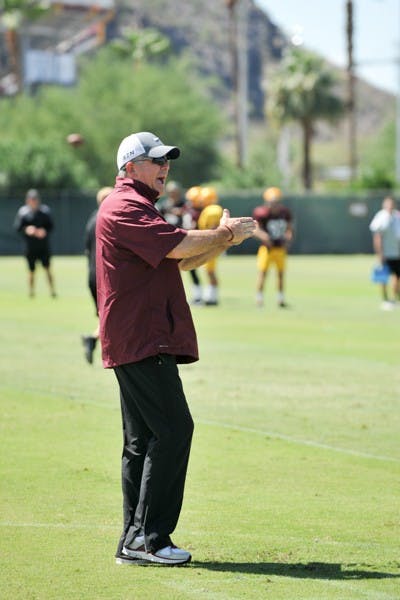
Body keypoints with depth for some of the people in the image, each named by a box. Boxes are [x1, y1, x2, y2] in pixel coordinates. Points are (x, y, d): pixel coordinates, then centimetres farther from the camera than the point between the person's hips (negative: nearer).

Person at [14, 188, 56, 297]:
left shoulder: (45, 210, -1)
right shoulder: (23, 212, -3)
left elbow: (51, 226, 6)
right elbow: (17, 227, -4)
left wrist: (45, 231, -15)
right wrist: (26, 229, -24)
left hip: (44, 246, 0)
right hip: (30, 246, 0)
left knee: (47, 268, -1)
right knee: (31, 271, 6)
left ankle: (52, 291, 6)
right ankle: (31, 291, 20)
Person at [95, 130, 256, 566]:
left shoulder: (139, 208, 24)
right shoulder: (125, 207, -10)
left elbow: (182, 262, 23)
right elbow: (179, 245, -20)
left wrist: (223, 238, 9)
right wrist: (226, 235, -5)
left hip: (144, 342, 11)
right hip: (141, 341, -11)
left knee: (144, 440, 11)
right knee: (173, 429, -14)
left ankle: (135, 543, 14)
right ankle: (148, 537, -14)